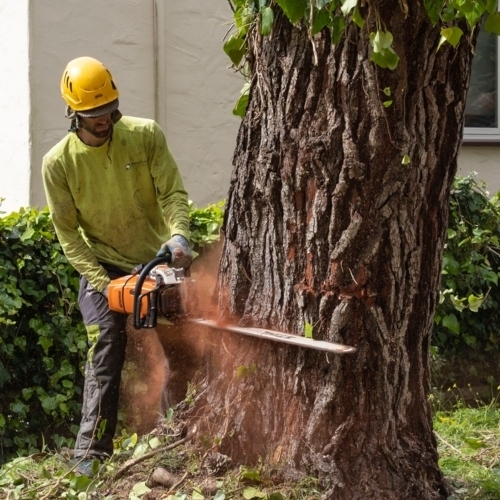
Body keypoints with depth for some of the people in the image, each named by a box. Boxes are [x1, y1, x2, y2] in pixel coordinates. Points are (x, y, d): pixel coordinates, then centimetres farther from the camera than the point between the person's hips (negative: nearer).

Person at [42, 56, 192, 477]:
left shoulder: (146, 135, -11)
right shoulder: (58, 163, -13)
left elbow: (173, 192, -13)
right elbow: (67, 233, -9)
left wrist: (179, 236, -33)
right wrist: (102, 283, -18)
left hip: (156, 261, 2)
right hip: (103, 267, -2)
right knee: (106, 353, -15)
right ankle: (92, 454, -16)